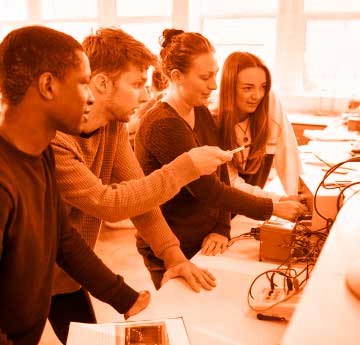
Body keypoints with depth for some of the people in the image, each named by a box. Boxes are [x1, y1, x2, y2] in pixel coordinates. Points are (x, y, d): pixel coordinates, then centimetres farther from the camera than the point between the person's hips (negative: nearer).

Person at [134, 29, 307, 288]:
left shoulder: (201, 113, 3)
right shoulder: (163, 126, -24)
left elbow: (221, 174, 1)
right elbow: (208, 190, -25)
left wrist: (222, 228, -11)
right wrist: (272, 208, -19)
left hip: (203, 243, 7)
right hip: (171, 253, -7)